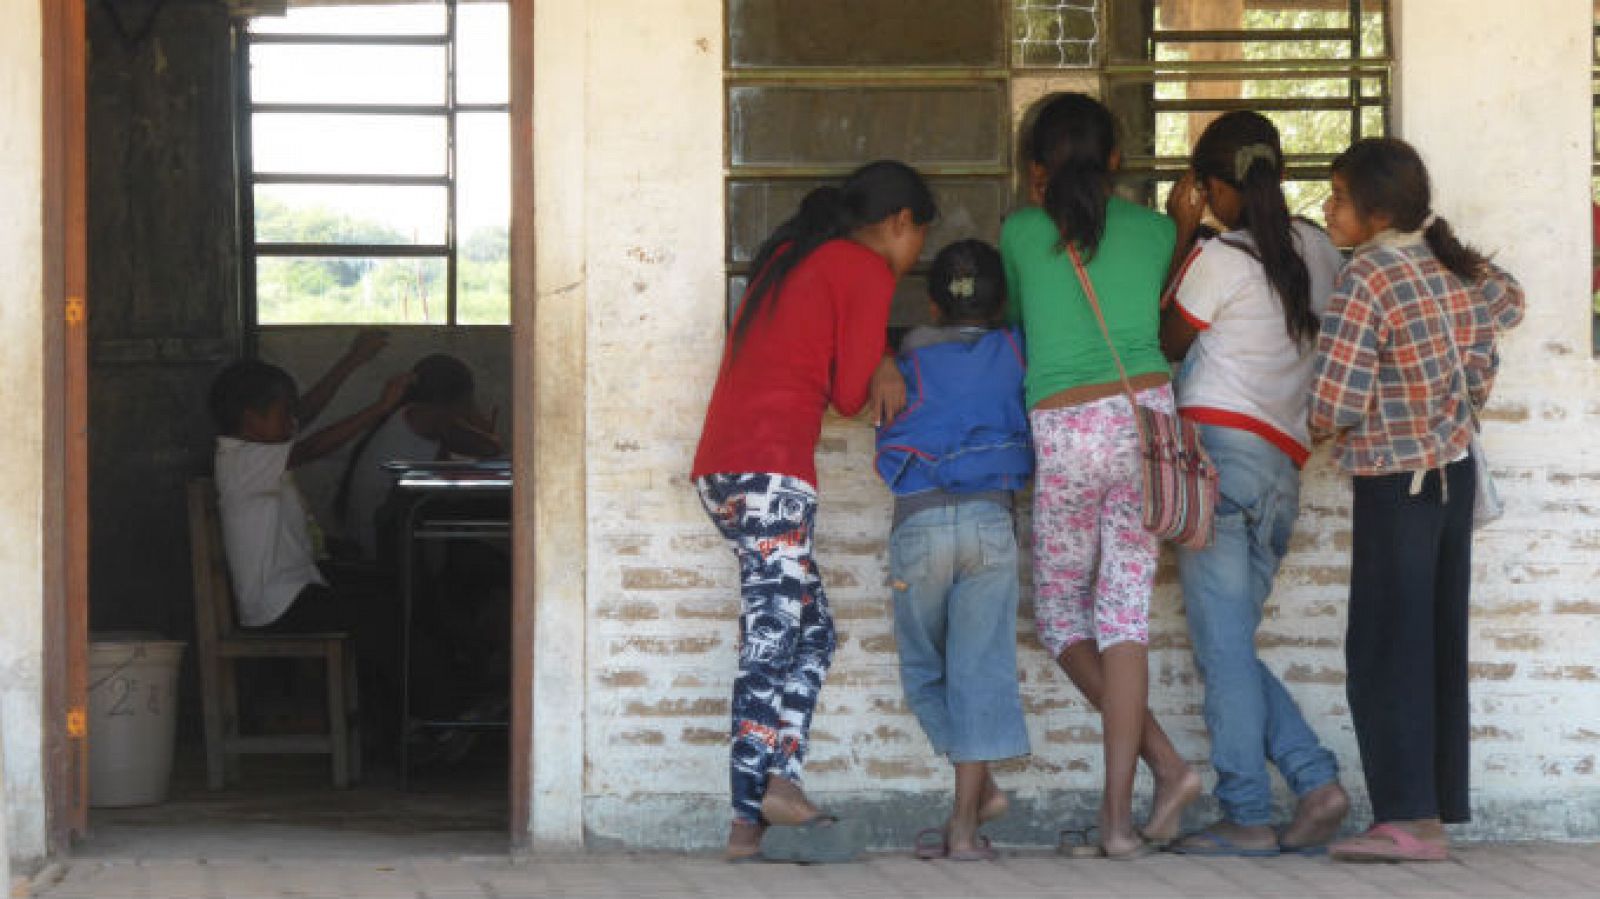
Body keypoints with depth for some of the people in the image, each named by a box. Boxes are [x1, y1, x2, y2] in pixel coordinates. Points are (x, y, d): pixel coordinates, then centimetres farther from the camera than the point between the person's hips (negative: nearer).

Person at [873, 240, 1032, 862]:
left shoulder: (914, 351, 16)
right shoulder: (1014, 350, 13)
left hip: (917, 524, 0)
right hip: (991, 518, 0)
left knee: (925, 670, 16)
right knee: (980, 670, -1)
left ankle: (981, 790, 9)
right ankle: (964, 825, -5)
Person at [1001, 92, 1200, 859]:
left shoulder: (1020, 234, 5)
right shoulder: (1155, 231, 9)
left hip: (1066, 431, -2)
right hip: (1149, 414, 2)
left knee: (1060, 617, 13)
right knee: (1124, 615, 4)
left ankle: (1164, 760, -3)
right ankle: (1119, 810, -4)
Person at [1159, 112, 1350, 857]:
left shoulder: (1220, 258, -5)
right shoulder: (1316, 249, 13)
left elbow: (1168, 343, 7)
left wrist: (1181, 235, 10)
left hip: (1217, 448, -7)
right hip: (1284, 469, 7)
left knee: (1223, 647, -5)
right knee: (1232, 647, 13)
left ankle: (1246, 817, -7)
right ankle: (1317, 781, 0)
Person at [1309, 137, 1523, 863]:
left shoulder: (1367, 278, -18)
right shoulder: (1454, 263, 4)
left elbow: (1332, 407, -22)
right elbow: (1507, 302, 28)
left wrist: (1330, 426, 0)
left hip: (1394, 483, -8)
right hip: (1454, 469, 8)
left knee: (1385, 650, -5)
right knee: (1440, 642, 11)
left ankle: (1408, 818, -9)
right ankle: (1441, 803, 14)